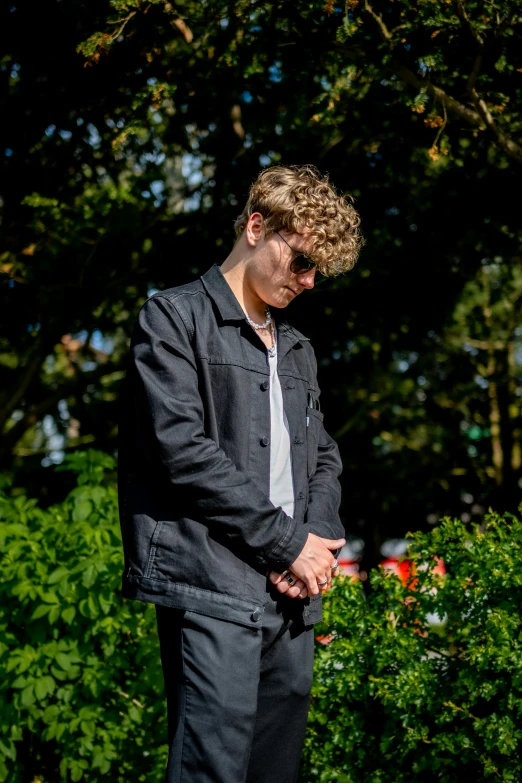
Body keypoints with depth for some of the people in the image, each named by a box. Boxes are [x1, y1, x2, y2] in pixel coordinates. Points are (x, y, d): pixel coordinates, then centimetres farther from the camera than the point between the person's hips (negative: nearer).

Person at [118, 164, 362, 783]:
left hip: (291, 594, 7)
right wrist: (289, 543, -9)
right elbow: (183, 449, -11)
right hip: (212, 587, -7)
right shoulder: (174, 318, 0)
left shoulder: (297, 349, 24)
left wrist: (319, 543, 0)